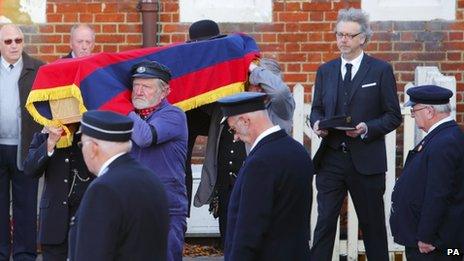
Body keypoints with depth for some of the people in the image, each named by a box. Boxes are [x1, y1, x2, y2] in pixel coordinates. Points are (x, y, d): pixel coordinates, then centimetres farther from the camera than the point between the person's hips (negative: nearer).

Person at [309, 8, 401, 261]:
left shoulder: (381, 70, 0)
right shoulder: (325, 71, 11)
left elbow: (393, 116, -1)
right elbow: (317, 109, 17)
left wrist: (367, 129, -17)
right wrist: (317, 123, -6)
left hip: (366, 161, -2)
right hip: (330, 159, 3)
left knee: (372, 224, 7)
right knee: (325, 221, -2)